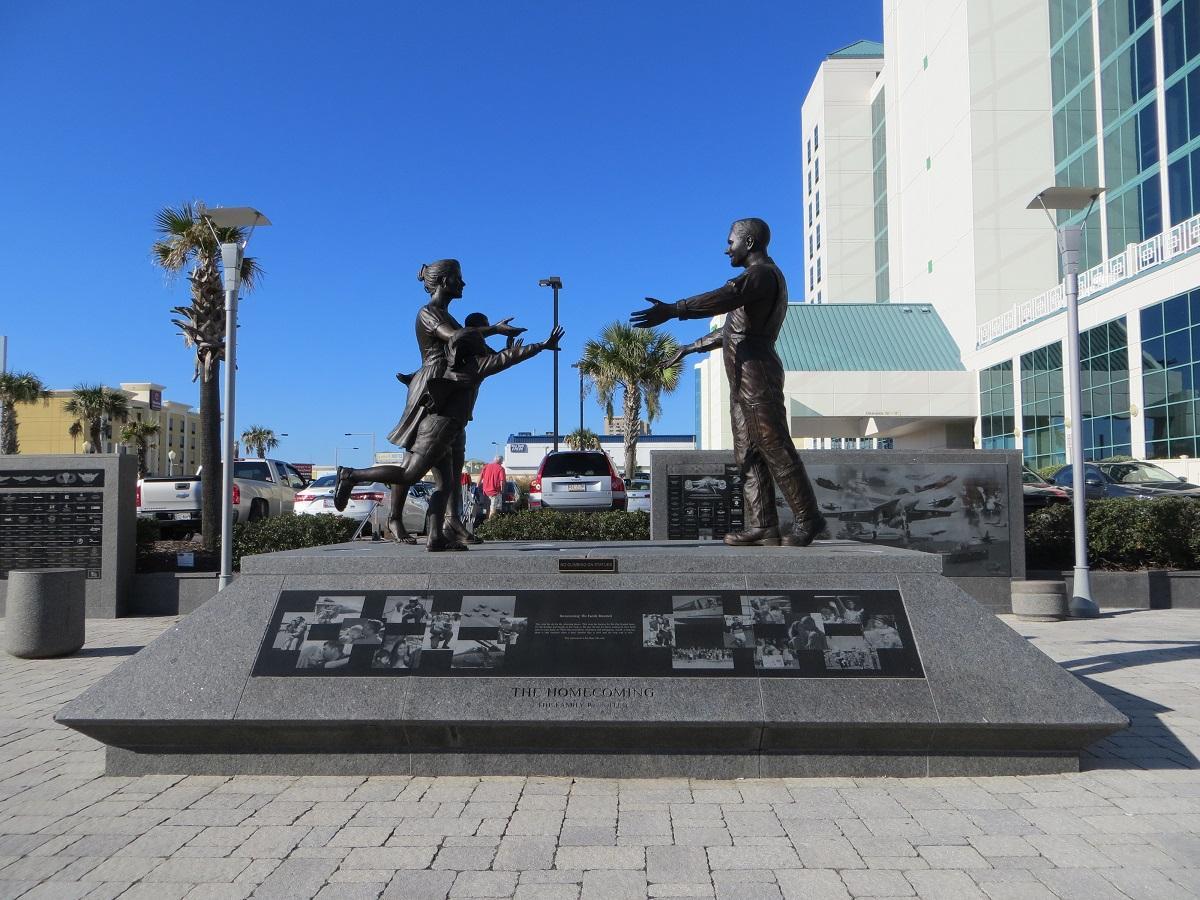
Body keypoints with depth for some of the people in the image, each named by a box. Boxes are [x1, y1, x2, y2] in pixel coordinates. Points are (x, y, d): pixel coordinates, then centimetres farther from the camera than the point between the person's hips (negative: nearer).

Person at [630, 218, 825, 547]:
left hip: (757, 375, -10)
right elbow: (733, 330, 32)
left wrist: (671, 310, -38)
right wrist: (690, 348, 32)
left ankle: (807, 519, -2)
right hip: (744, 382, 10)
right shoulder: (758, 278, 25)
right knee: (748, 454, 7)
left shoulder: (762, 274, -8)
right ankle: (761, 526, 7)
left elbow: (724, 298, -28)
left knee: (775, 449, -8)